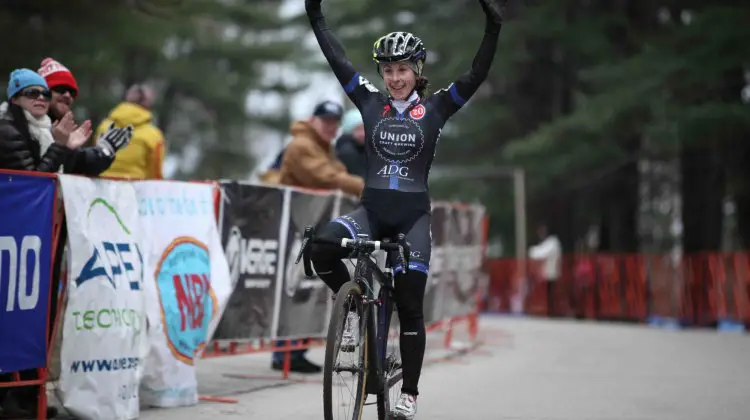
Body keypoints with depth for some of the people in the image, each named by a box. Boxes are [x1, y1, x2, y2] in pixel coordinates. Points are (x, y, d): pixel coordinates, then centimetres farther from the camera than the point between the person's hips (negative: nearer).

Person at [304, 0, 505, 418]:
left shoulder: (435, 108, -1)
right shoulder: (371, 103, 4)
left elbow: (477, 75, -10)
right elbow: (338, 60, 1)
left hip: (413, 215, -1)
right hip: (371, 209, 2)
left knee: (410, 307, -2)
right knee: (321, 247, -27)